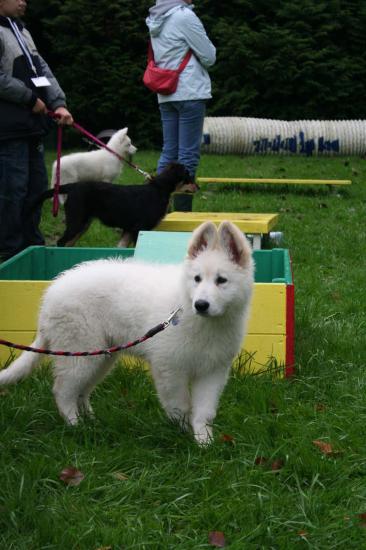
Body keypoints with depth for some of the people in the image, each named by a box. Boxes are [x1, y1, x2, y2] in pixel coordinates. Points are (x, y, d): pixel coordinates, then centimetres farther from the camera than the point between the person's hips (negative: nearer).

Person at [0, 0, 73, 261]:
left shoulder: (22, 32, 18)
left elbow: (43, 70, 15)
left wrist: (58, 103, 2)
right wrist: (31, 99, -11)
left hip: (33, 124, 9)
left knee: (37, 186, 14)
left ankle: (32, 245, 24)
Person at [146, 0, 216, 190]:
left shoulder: (156, 20, 14)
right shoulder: (185, 16, -11)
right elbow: (209, 57, -7)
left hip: (165, 95, 8)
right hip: (190, 92, -8)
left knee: (169, 152, 10)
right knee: (188, 153, -5)